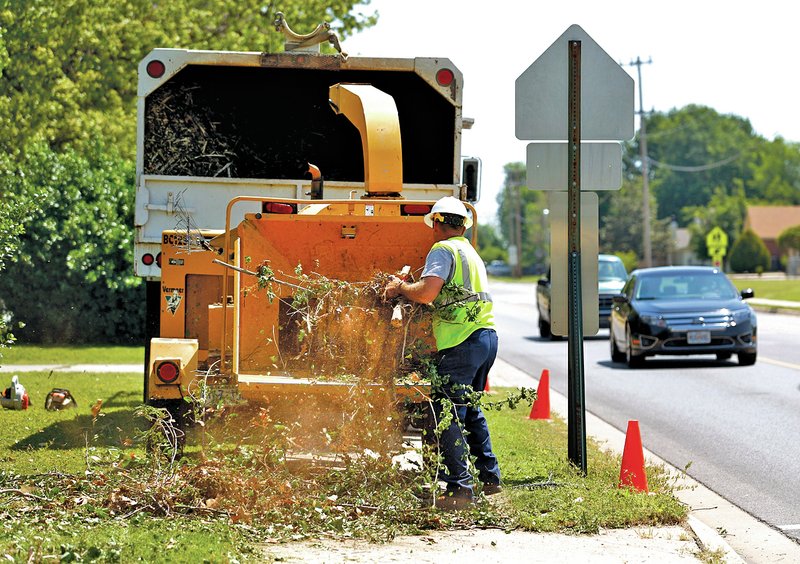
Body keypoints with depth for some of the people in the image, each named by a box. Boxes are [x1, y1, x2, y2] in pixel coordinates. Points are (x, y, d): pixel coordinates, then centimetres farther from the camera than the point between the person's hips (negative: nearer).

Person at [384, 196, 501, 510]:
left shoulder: (443, 250, -5)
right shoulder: (471, 253, 24)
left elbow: (426, 292, -18)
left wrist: (399, 287, 0)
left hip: (463, 342, -9)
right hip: (487, 335, 9)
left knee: (447, 416, -9)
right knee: (469, 409, 22)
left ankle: (459, 489, -13)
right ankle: (489, 477, 26)